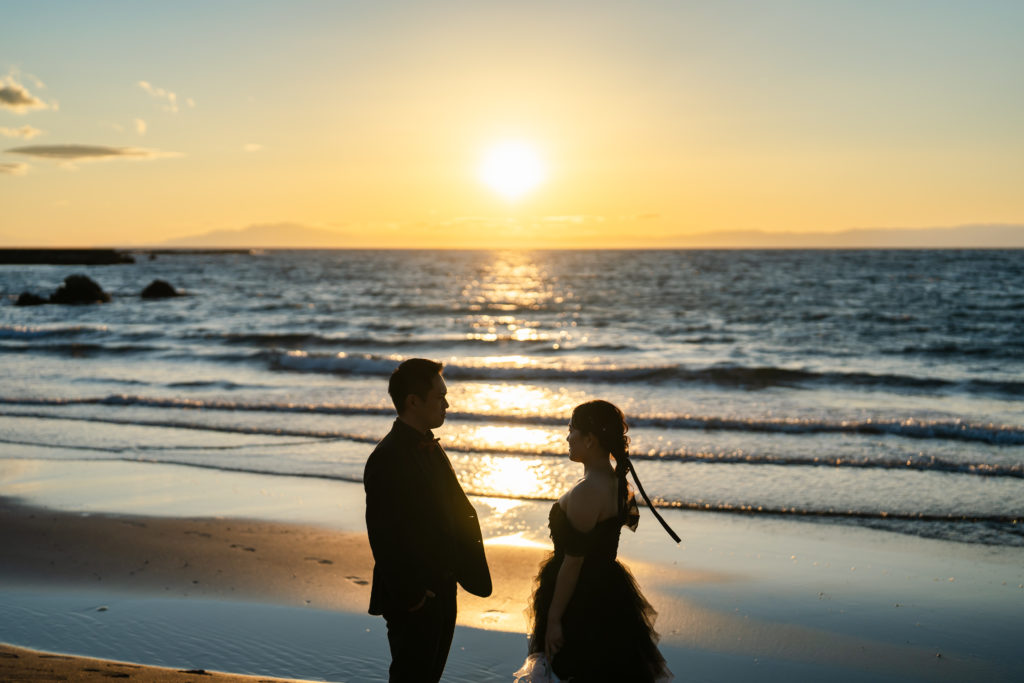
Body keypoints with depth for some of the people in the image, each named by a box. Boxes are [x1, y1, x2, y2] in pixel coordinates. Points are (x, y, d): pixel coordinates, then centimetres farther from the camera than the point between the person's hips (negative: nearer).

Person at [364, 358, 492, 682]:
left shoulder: (430, 448, 9)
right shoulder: (387, 459, -21)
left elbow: (459, 510, 13)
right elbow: (385, 538, -22)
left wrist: (468, 568, 2)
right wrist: (410, 595, -19)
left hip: (441, 591, 9)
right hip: (414, 599, -9)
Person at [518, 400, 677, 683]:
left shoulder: (586, 492, -24)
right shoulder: (617, 482, 5)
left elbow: (572, 563, -22)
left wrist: (553, 619, -16)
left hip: (581, 599, -9)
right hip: (608, 590, 9)